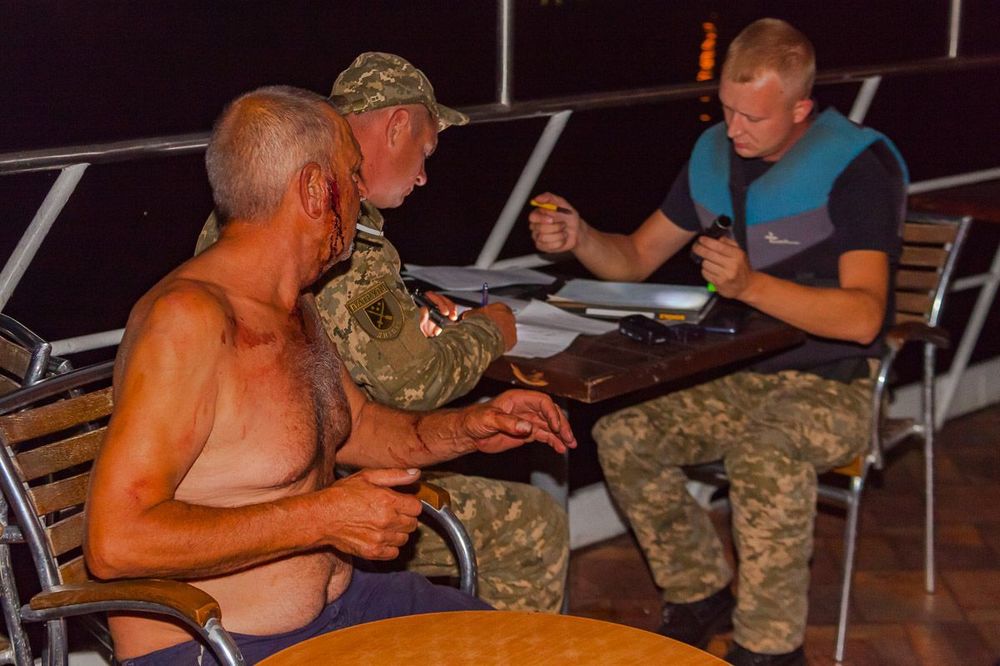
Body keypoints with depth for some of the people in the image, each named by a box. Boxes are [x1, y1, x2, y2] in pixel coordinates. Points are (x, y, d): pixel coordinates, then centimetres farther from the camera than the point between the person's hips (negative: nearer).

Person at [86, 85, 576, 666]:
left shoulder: (294, 308, 8)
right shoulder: (188, 318, -23)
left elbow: (353, 426, 25)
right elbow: (115, 540, -29)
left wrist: (466, 429, 6)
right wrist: (320, 519, -26)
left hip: (336, 602, 9)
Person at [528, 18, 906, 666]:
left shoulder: (856, 169, -15)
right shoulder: (716, 155, 5)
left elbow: (863, 317, -26)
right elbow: (637, 257, 12)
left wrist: (751, 285, -38)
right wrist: (578, 237, -10)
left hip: (830, 387, -6)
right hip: (732, 376, 6)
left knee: (767, 457, -36)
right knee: (622, 432, -17)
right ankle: (700, 592, 5)